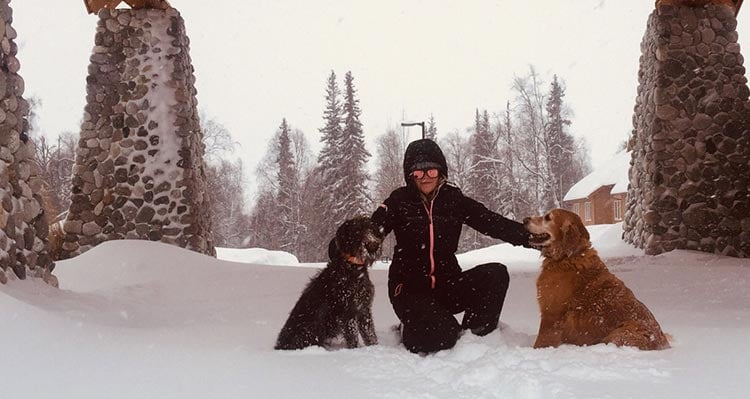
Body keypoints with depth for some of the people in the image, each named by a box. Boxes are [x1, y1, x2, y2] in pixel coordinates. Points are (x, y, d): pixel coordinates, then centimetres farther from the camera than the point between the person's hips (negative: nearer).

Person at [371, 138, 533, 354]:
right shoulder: (399, 200, -4)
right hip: (410, 288, -3)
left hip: (447, 284, 4)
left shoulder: (454, 199, 1)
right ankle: (410, 332, 9)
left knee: (496, 274, -20)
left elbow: (493, 223, -7)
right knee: (442, 337, -28)